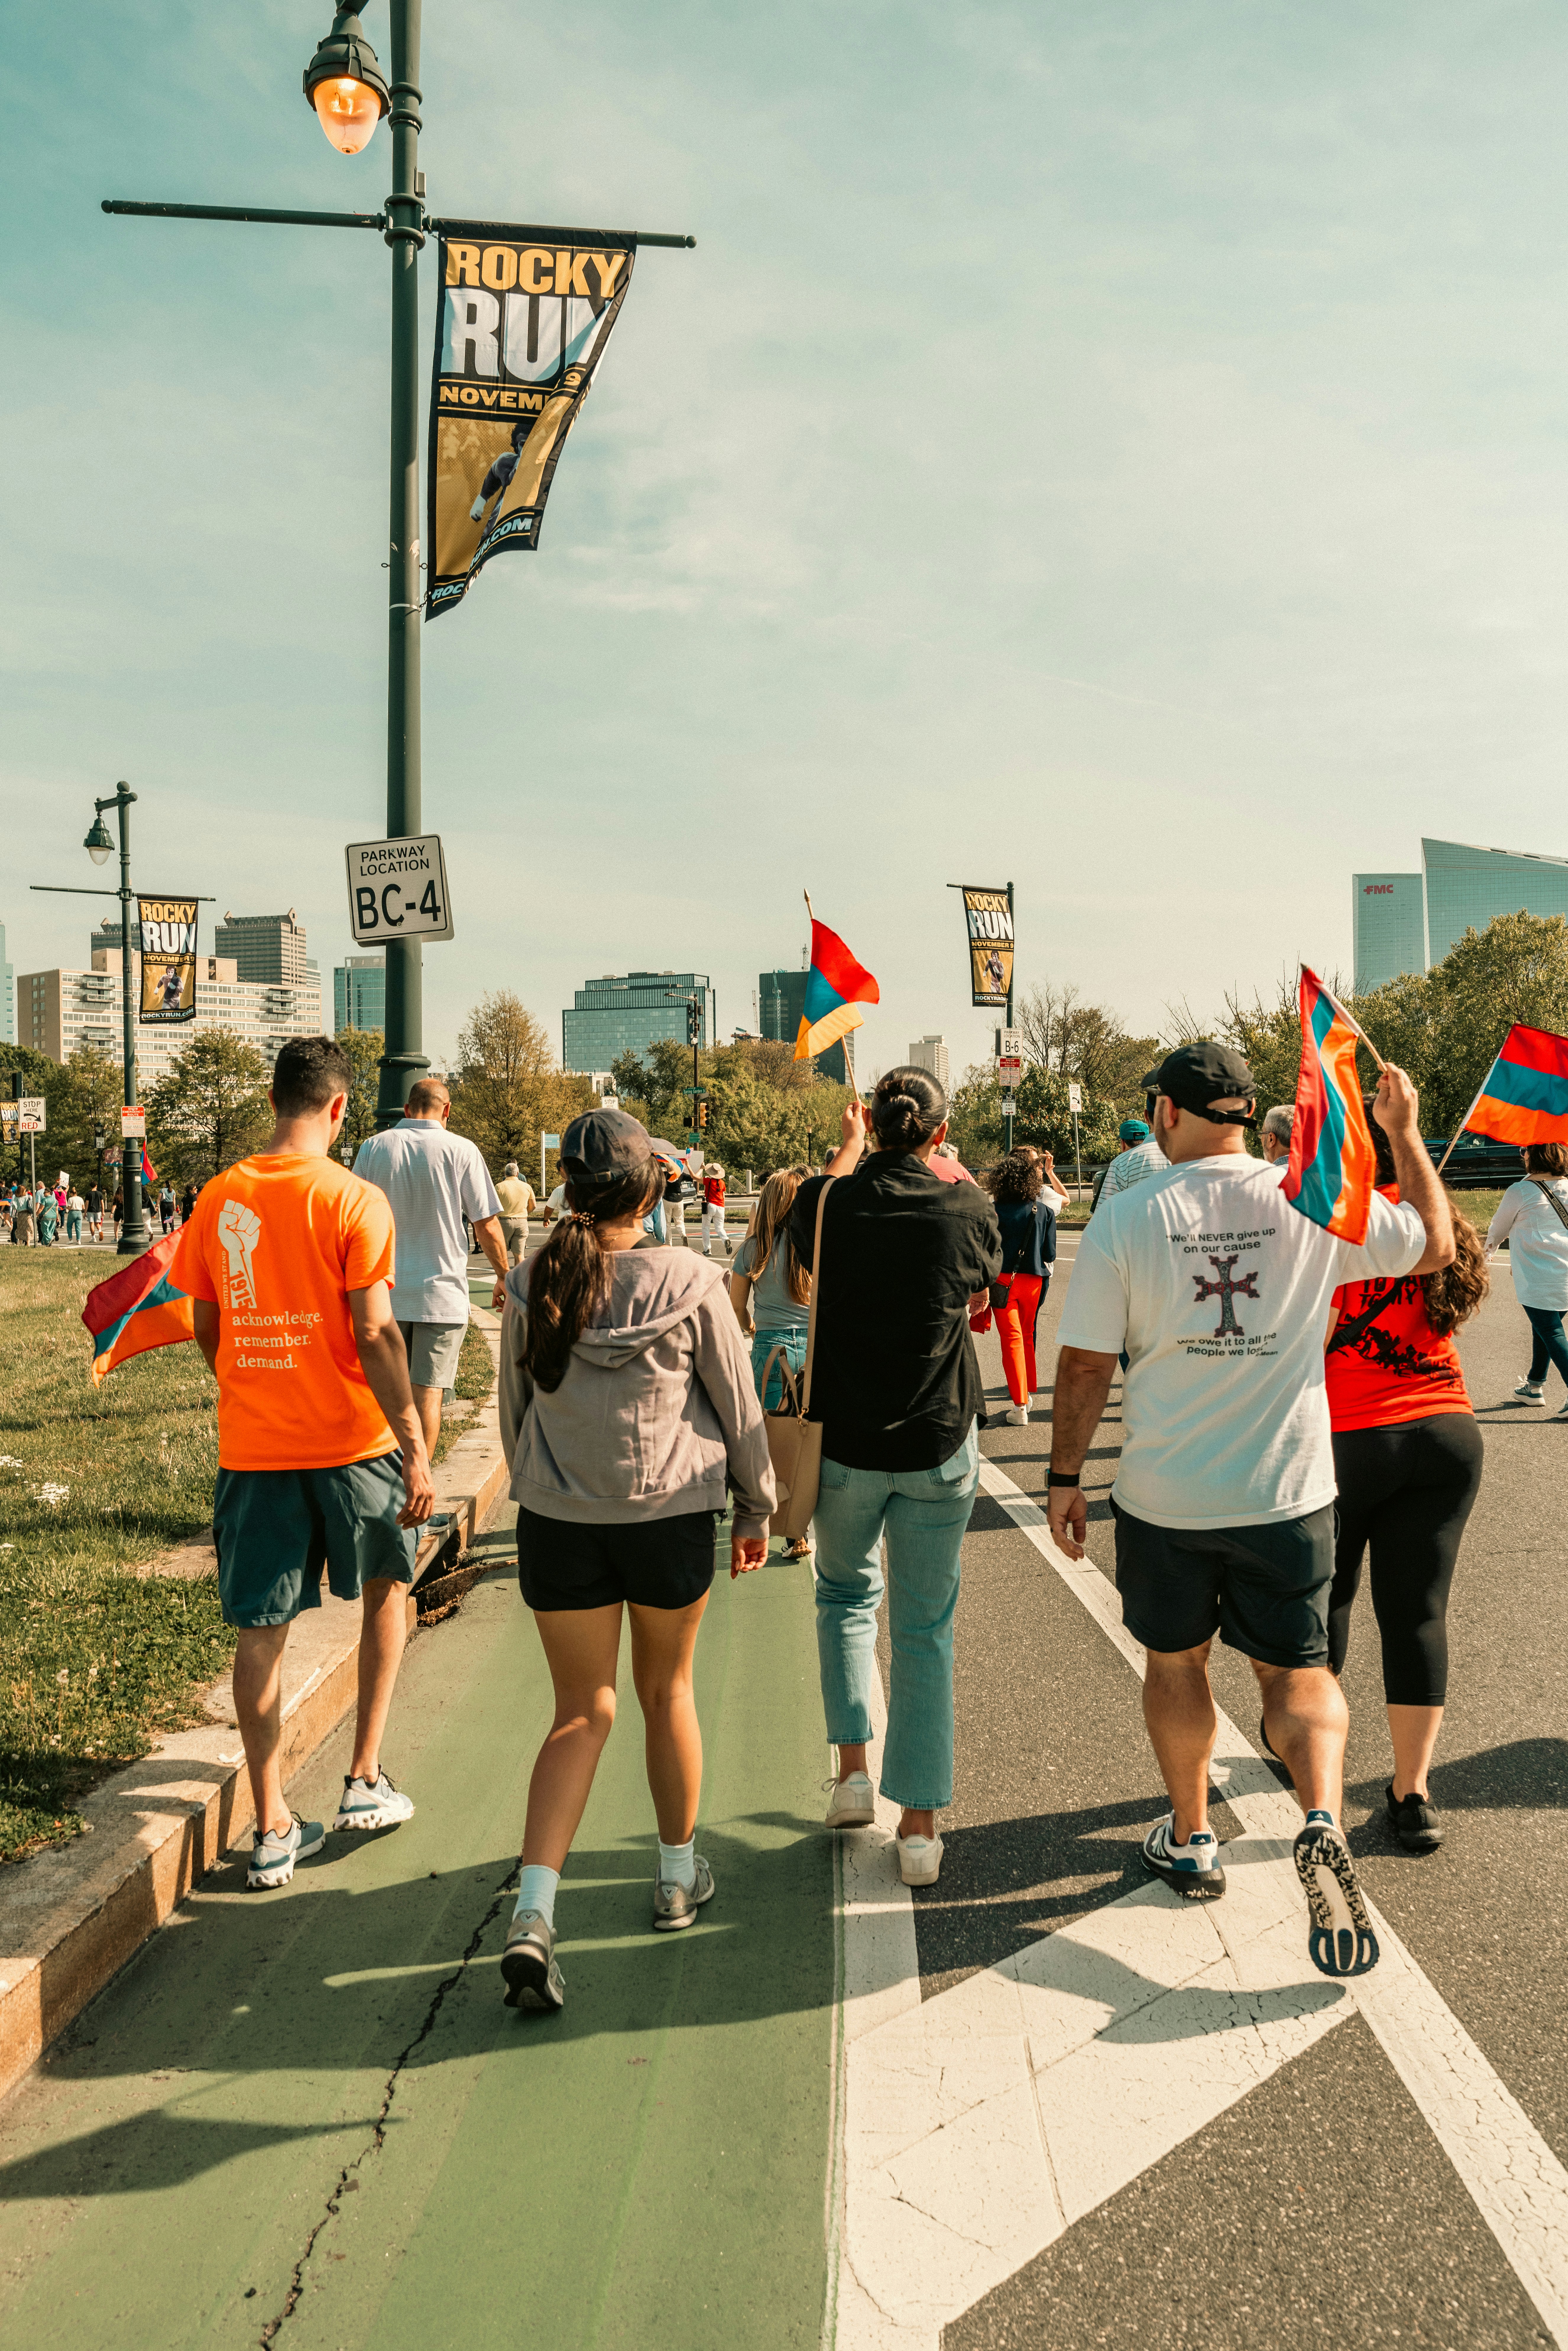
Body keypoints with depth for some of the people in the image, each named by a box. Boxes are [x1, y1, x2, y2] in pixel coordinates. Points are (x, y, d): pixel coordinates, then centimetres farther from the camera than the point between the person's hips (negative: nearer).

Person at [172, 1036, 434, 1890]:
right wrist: (416, 1450, -11)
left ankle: (272, 1829, 15)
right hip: (349, 1441, -3)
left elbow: (205, 1327, 10)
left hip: (250, 1445, 3)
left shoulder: (218, 1198, 2)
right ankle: (364, 1781, 22)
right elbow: (374, 1335, -16)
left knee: (260, 1629, 9)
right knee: (385, 1591, 21)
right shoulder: (354, 1201, -12)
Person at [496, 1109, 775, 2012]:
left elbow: (515, 1412, 7)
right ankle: (679, 1876, 36)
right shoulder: (690, 1282, -11)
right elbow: (740, 1408, -3)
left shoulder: (531, 1287, -5)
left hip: (558, 1522, 1)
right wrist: (758, 1506, 11)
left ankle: (533, 1916, -3)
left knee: (583, 1711, 10)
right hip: (673, 1513, -1)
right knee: (667, 1690, 19)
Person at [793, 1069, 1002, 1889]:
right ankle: (918, 1823, 13)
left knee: (846, 1594, 25)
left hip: (845, 1442, 1)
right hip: (939, 1448, 0)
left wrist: (849, 1148, 32)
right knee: (926, 1627, 9)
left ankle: (853, 1767, 17)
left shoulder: (828, 1203, -9)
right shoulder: (968, 1209, -9)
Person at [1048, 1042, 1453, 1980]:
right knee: (1299, 1673, 14)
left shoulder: (1127, 1217, -11)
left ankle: (1191, 1841, 34)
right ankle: (1324, 1821, -11)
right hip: (1289, 1492, 1)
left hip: (1165, 1496, 0)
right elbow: (1437, 1243, 9)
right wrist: (1407, 1134, 19)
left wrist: (1067, 1476, 4)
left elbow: (1086, 1366, -8)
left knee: (1177, 1664, 20)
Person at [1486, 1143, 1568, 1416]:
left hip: (1537, 1277, -7)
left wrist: (1491, 1247, 29)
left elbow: (1499, 1228, 8)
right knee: (1544, 1328, 20)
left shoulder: (1520, 1192, -8)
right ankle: (1535, 1385, 32)